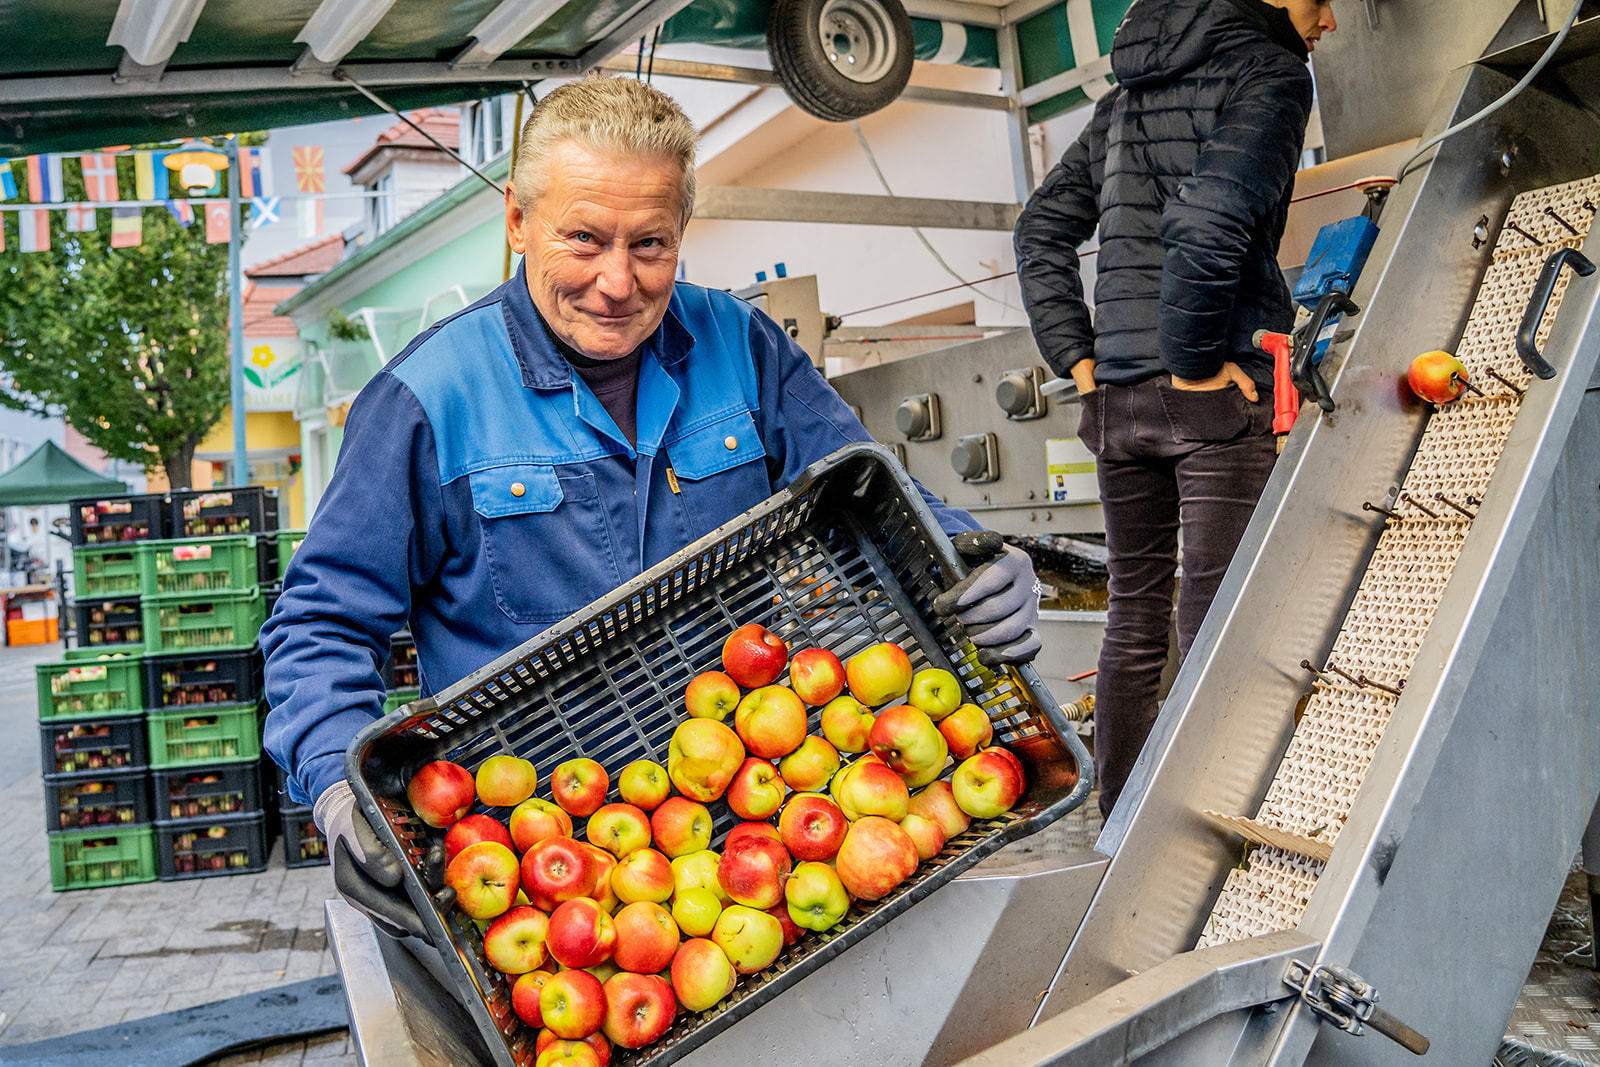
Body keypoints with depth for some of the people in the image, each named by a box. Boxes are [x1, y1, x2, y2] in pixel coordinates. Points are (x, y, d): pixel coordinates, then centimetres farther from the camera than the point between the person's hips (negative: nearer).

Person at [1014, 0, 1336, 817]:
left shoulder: (1125, 97, 19)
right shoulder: (1271, 69, -3)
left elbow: (1040, 232, 19)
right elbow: (1211, 220, -21)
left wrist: (1076, 357, 13)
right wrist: (1194, 361, -12)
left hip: (1117, 398, 7)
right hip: (1220, 396, -7)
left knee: (1134, 619, 13)